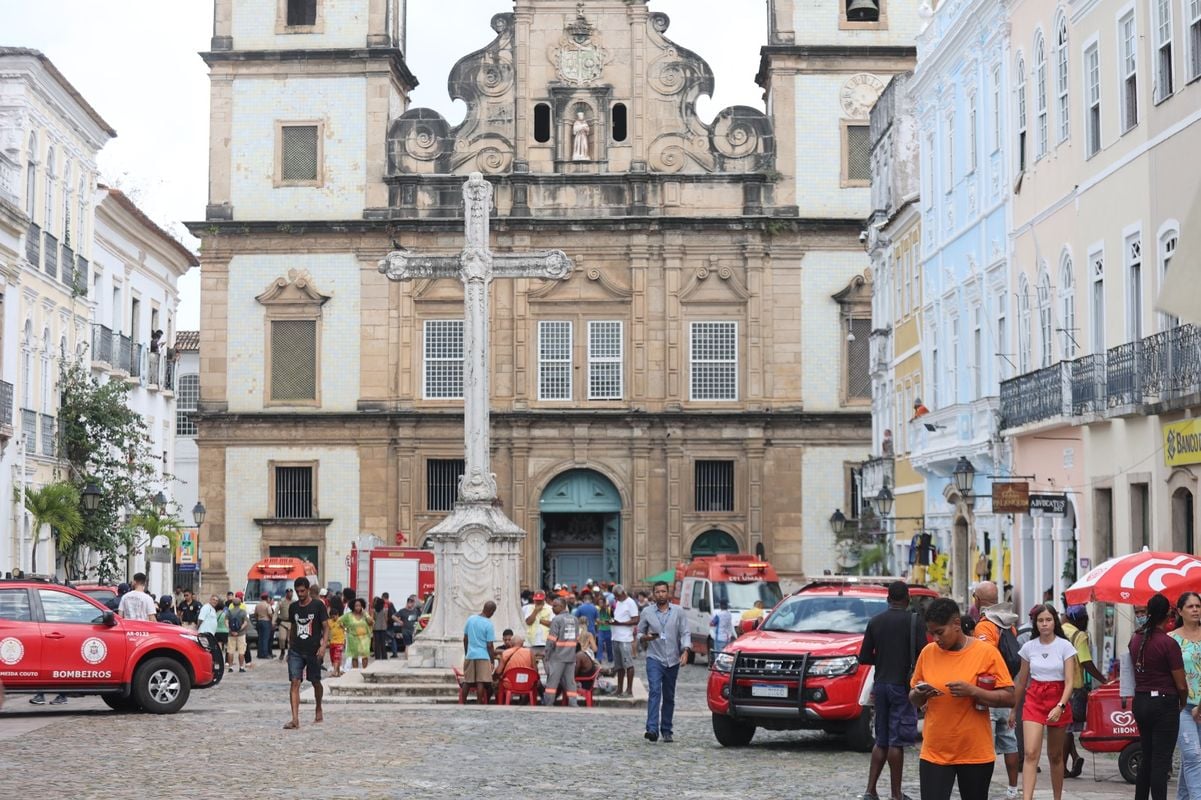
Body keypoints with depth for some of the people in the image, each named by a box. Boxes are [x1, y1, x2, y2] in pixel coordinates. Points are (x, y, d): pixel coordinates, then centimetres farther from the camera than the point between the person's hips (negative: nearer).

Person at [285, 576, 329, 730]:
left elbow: (326, 627, -5)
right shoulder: (293, 607, 7)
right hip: (296, 651, 2)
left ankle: (319, 710, 38)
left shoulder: (318, 605, -5)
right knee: (294, 683, -10)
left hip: (313, 652, -2)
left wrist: (323, 646, -18)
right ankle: (295, 720, -15)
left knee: (315, 682, 12)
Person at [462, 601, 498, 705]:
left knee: (467, 681, 10)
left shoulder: (470, 619, 4)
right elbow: (489, 645, -10)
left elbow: (465, 639, 12)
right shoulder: (488, 624, -11)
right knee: (481, 682, -3)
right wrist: (492, 659, -1)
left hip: (470, 655, 5)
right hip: (483, 656, -5)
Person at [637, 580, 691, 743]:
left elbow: (685, 633, 3)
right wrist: (645, 637, -11)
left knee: (669, 697, 9)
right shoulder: (647, 613, 4)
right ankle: (652, 729, -27)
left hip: (672, 660, 2)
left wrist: (685, 651, -13)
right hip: (654, 658, -2)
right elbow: (639, 632, 12)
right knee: (654, 691, -19)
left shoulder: (678, 612, 4)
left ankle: (666, 730, 20)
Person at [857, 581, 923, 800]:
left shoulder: (875, 621, 6)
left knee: (881, 740, 12)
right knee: (896, 741, -2)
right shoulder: (913, 621, -8)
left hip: (881, 684, 5)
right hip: (903, 685, -5)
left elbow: (864, 657, 7)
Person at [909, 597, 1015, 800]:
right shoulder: (927, 653, 3)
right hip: (934, 753, 2)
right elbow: (913, 698, 12)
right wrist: (920, 694, -11)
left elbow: (1009, 698, -8)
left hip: (975, 753, -2)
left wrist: (972, 691, -22)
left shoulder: (986, 653, -7)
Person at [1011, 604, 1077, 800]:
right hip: (1034, 699, 1)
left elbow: (1070, 682, -9)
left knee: (1055, 755, 11)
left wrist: (1060, 706, -24)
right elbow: (1022, 681, 13)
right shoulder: (1029, 647, 3)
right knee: (1031, 753, -14)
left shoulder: (1065, 646, -5)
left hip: (1059, 701, -1)